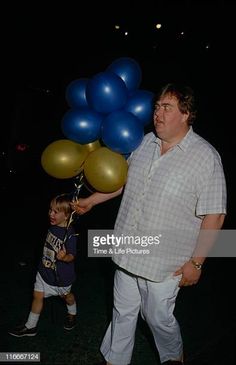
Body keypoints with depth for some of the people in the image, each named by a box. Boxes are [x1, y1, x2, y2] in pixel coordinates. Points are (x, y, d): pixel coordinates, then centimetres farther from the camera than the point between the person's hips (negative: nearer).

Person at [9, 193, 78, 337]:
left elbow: (71, 256, -27)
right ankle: (30, 326, 32)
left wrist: (64, 257, -48)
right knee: (37, 295, 13)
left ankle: (72, 314, 53)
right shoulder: (53, 226, -8)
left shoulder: (70, 234, -29)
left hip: (62, 275, -5)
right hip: (45, 270, 6)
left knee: (66, 295, 21)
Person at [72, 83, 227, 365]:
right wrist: (90, 200, 18)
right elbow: (124, 178, 15)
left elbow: (214, 216, -15)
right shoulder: (145, 142, 1)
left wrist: (196, 262, -13)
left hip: (165, 262, -5)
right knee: (122, 312, 21)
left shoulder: (205, 156, -17)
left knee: (158, 318, 15)